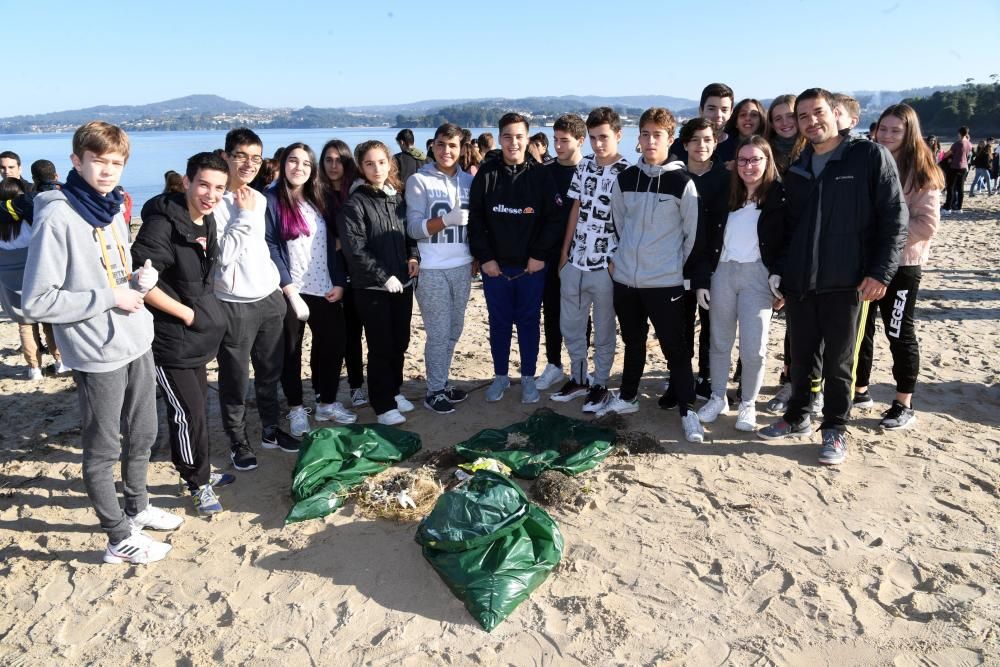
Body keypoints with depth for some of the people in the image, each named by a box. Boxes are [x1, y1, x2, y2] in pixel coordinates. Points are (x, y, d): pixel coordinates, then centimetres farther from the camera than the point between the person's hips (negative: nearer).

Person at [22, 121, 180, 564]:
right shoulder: (57, 218, -17)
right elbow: (37, 302, -18)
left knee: (142, 435, 19)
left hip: (137, 342, 7)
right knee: (103, 451, 8)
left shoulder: (113, 211, 8)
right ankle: (119, 538, 23)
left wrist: (138, 281, -2)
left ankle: (137, 508, 40)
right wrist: (110, 298, -18)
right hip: (97, 355, -7)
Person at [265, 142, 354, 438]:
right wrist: (291, 292, -16)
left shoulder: (319, 201, 12)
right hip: (290, 292, -5)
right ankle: (296, 409, 21)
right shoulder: (271, 200, -5)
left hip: (325, 290, 5)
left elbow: (332, 244, 10)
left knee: (333, 346, 9)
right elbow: (269, 249, -12)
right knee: (291, 352, 7)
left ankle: (327, 402, 26)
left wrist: (339, 282, -1)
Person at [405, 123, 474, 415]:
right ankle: (434, 391, 12)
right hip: (432, 270, -4)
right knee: (438, 332, 0)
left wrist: (477, 257, 8)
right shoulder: (419, 181, -5)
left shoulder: (468, 180, 9)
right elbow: (414, 228, -12)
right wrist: (447, 219, -24)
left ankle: (444, 382, 26)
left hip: (462, 267, 5)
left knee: (453, 330, 12)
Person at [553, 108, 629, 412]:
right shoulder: (583, 166, 7)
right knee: (569, 325, 14)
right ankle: (578, 378, 31)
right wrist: (564, 251, 11)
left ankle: (600, 384, 23)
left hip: (606, 264, -5)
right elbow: (576, 210, 12)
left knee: (603, 330, 8)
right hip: (575, 260, 6)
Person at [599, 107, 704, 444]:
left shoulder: (682, 182, -7)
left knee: (675, 347, 0)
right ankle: (627, 398, 32)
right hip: (625, 278, 4)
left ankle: (687, 411, 10)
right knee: (633, 342, 18)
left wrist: (676, 267, 1)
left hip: (665, 282, -4)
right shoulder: (625, 179, 5)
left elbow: (693, 233, -2)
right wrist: (618, 257, 12)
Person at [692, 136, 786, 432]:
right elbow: (710, 239, 9)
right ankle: (718, 398, 25)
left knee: (753, 348, -3)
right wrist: (702, 280, 4)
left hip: (757, 276, -4)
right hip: (722, 273, 4)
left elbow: (786, 242, -4)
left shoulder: (779, 196, -2)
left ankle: (748, 404, 16)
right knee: (719, 341, 10)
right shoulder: (727, 195, 10)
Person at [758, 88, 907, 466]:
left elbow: (894, 219, -6)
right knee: (800, 357, 14)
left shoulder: (870, 157, -3)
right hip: (798, 283, 5)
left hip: (845, 283, -4)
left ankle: (835, 429, 21)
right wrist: (779, 270, 8)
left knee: (838, 361, 6)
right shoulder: (796, 170, 13)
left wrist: (880, 272, -12)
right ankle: (797, 418, 30)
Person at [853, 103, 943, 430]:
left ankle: (904, 406, 16)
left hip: (901, 264, -5)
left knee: (900, 334, 4)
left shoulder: (920, 172, -7)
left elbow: (927, 225, -12)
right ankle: (860, 391, 28)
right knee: (859, 328, 12)